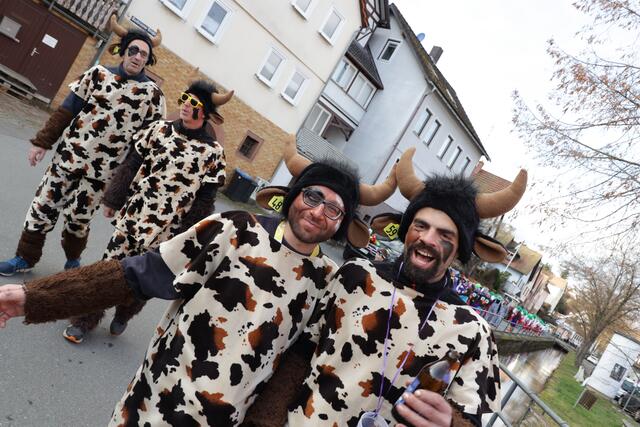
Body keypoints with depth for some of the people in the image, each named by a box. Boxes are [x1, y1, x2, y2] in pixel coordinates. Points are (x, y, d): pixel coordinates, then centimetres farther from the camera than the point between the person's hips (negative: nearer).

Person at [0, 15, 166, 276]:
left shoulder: (153, 94, -4)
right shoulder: (99, 74, 0)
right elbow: (66, 112, 3)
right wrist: (42, 142, 1)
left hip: (104, 169, -2)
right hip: (70, 154, 2)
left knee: (78, 218, 8)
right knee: (44, 206, 9)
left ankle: (73, 258, 35)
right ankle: (25, 257, 28)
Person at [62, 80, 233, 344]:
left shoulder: (213, 152, -7)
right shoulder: (160, 128, 1)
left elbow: (204, 199, -6)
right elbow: (131, 165, 6)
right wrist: (113, 200, 5)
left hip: (166, 230, -1)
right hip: (133, 214, 2)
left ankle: (123, 316, 42)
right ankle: (86, 320, 28)